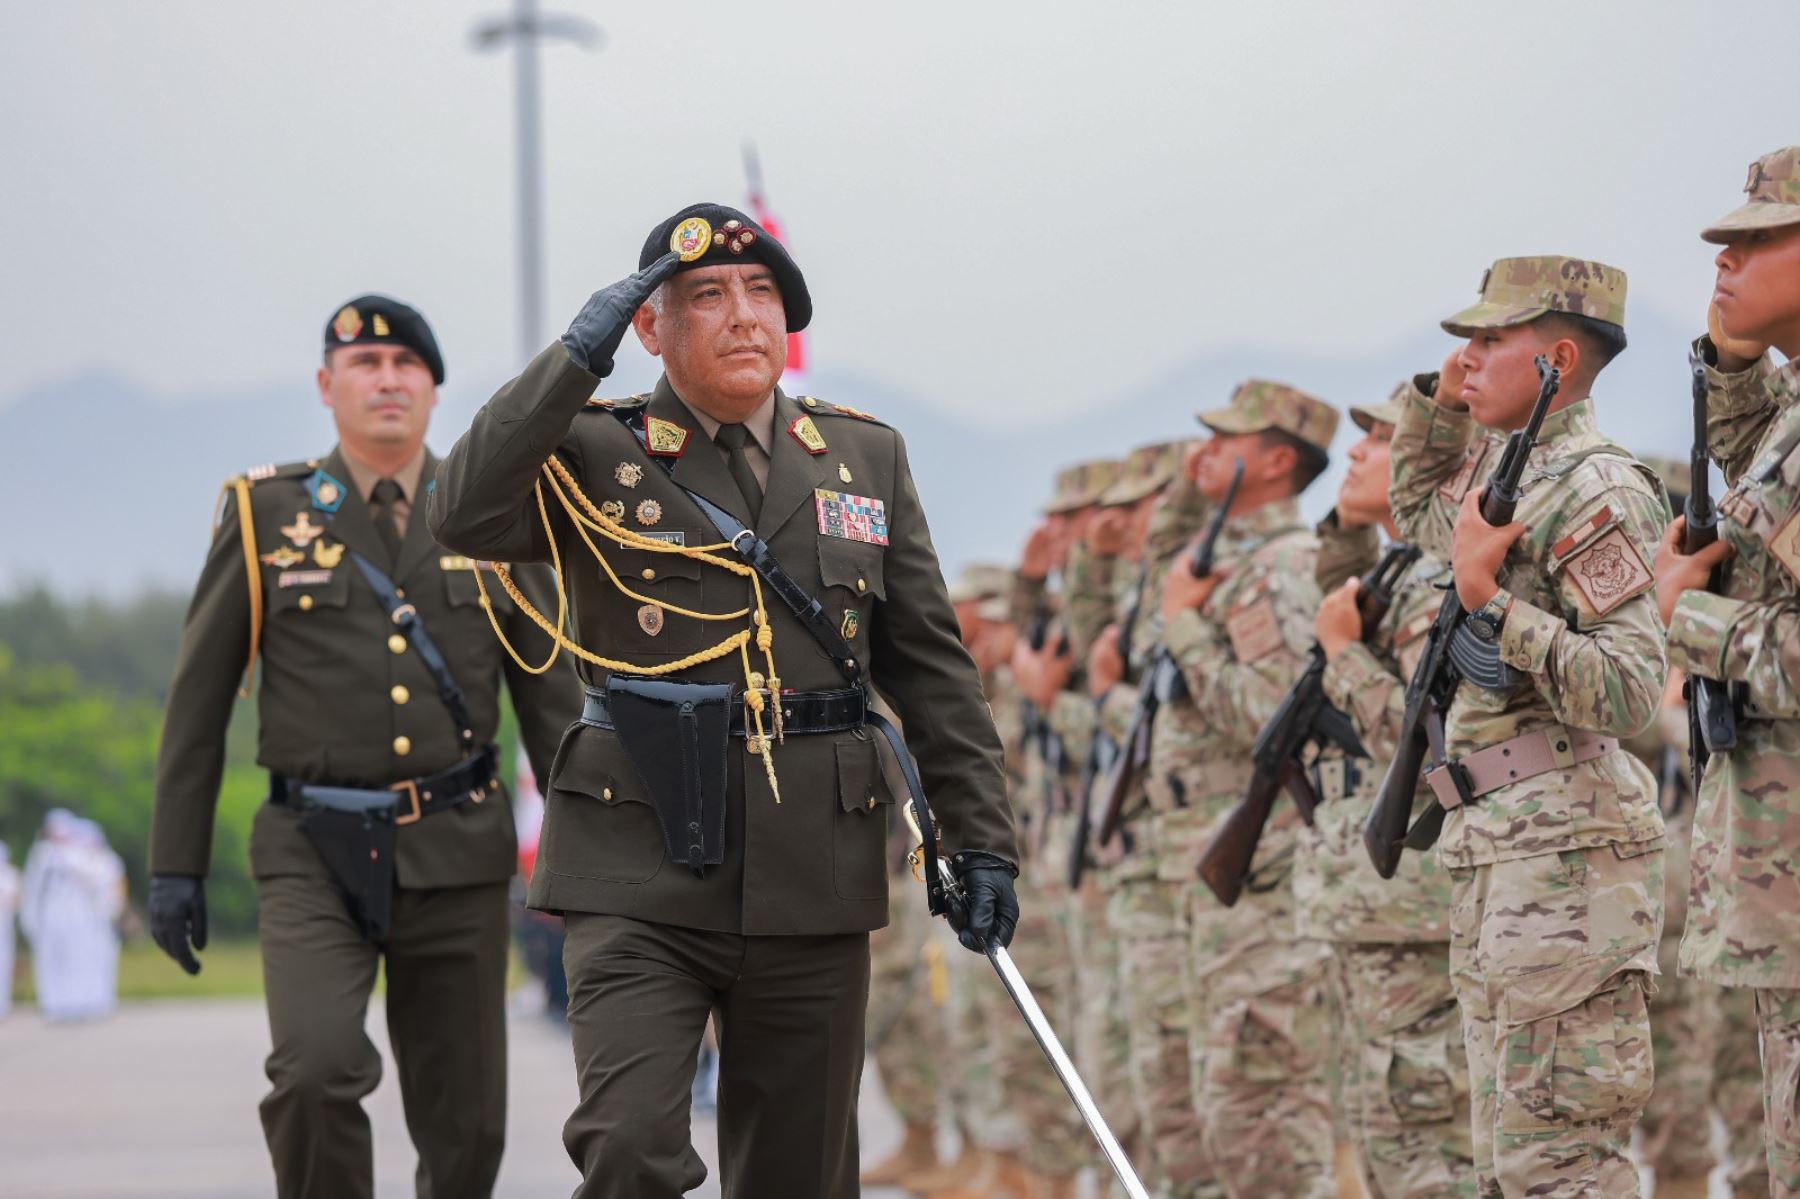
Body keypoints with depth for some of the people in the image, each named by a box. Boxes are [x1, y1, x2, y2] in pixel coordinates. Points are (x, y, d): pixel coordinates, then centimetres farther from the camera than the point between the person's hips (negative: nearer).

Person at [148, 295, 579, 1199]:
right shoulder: (265, 513, 2)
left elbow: (550, 696, 9)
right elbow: (198, 699, 4)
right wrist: (175, 865, 1)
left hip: (456, 854, 2)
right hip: (314, 854, -2)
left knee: (466, 1126, 4)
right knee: (316, 1069, -24)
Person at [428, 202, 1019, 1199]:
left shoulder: (866, 458, 11)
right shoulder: (594, 456, 2)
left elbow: (931, 663, 13)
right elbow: (465, 516, -17)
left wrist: (980, 838, 8)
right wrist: (576, 359, -18)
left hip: (813, 884, 3)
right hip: (643, 875, -3)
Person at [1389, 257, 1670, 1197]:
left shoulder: (1591, 491, -12)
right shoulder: (1510, 467, 15)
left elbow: (1628, 692, -20)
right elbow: (1418, 512, 38)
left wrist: (1490, 600, -22)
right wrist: (1438, 401, 22)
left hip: (1564, 846, -10)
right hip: (1492, 847, 10)